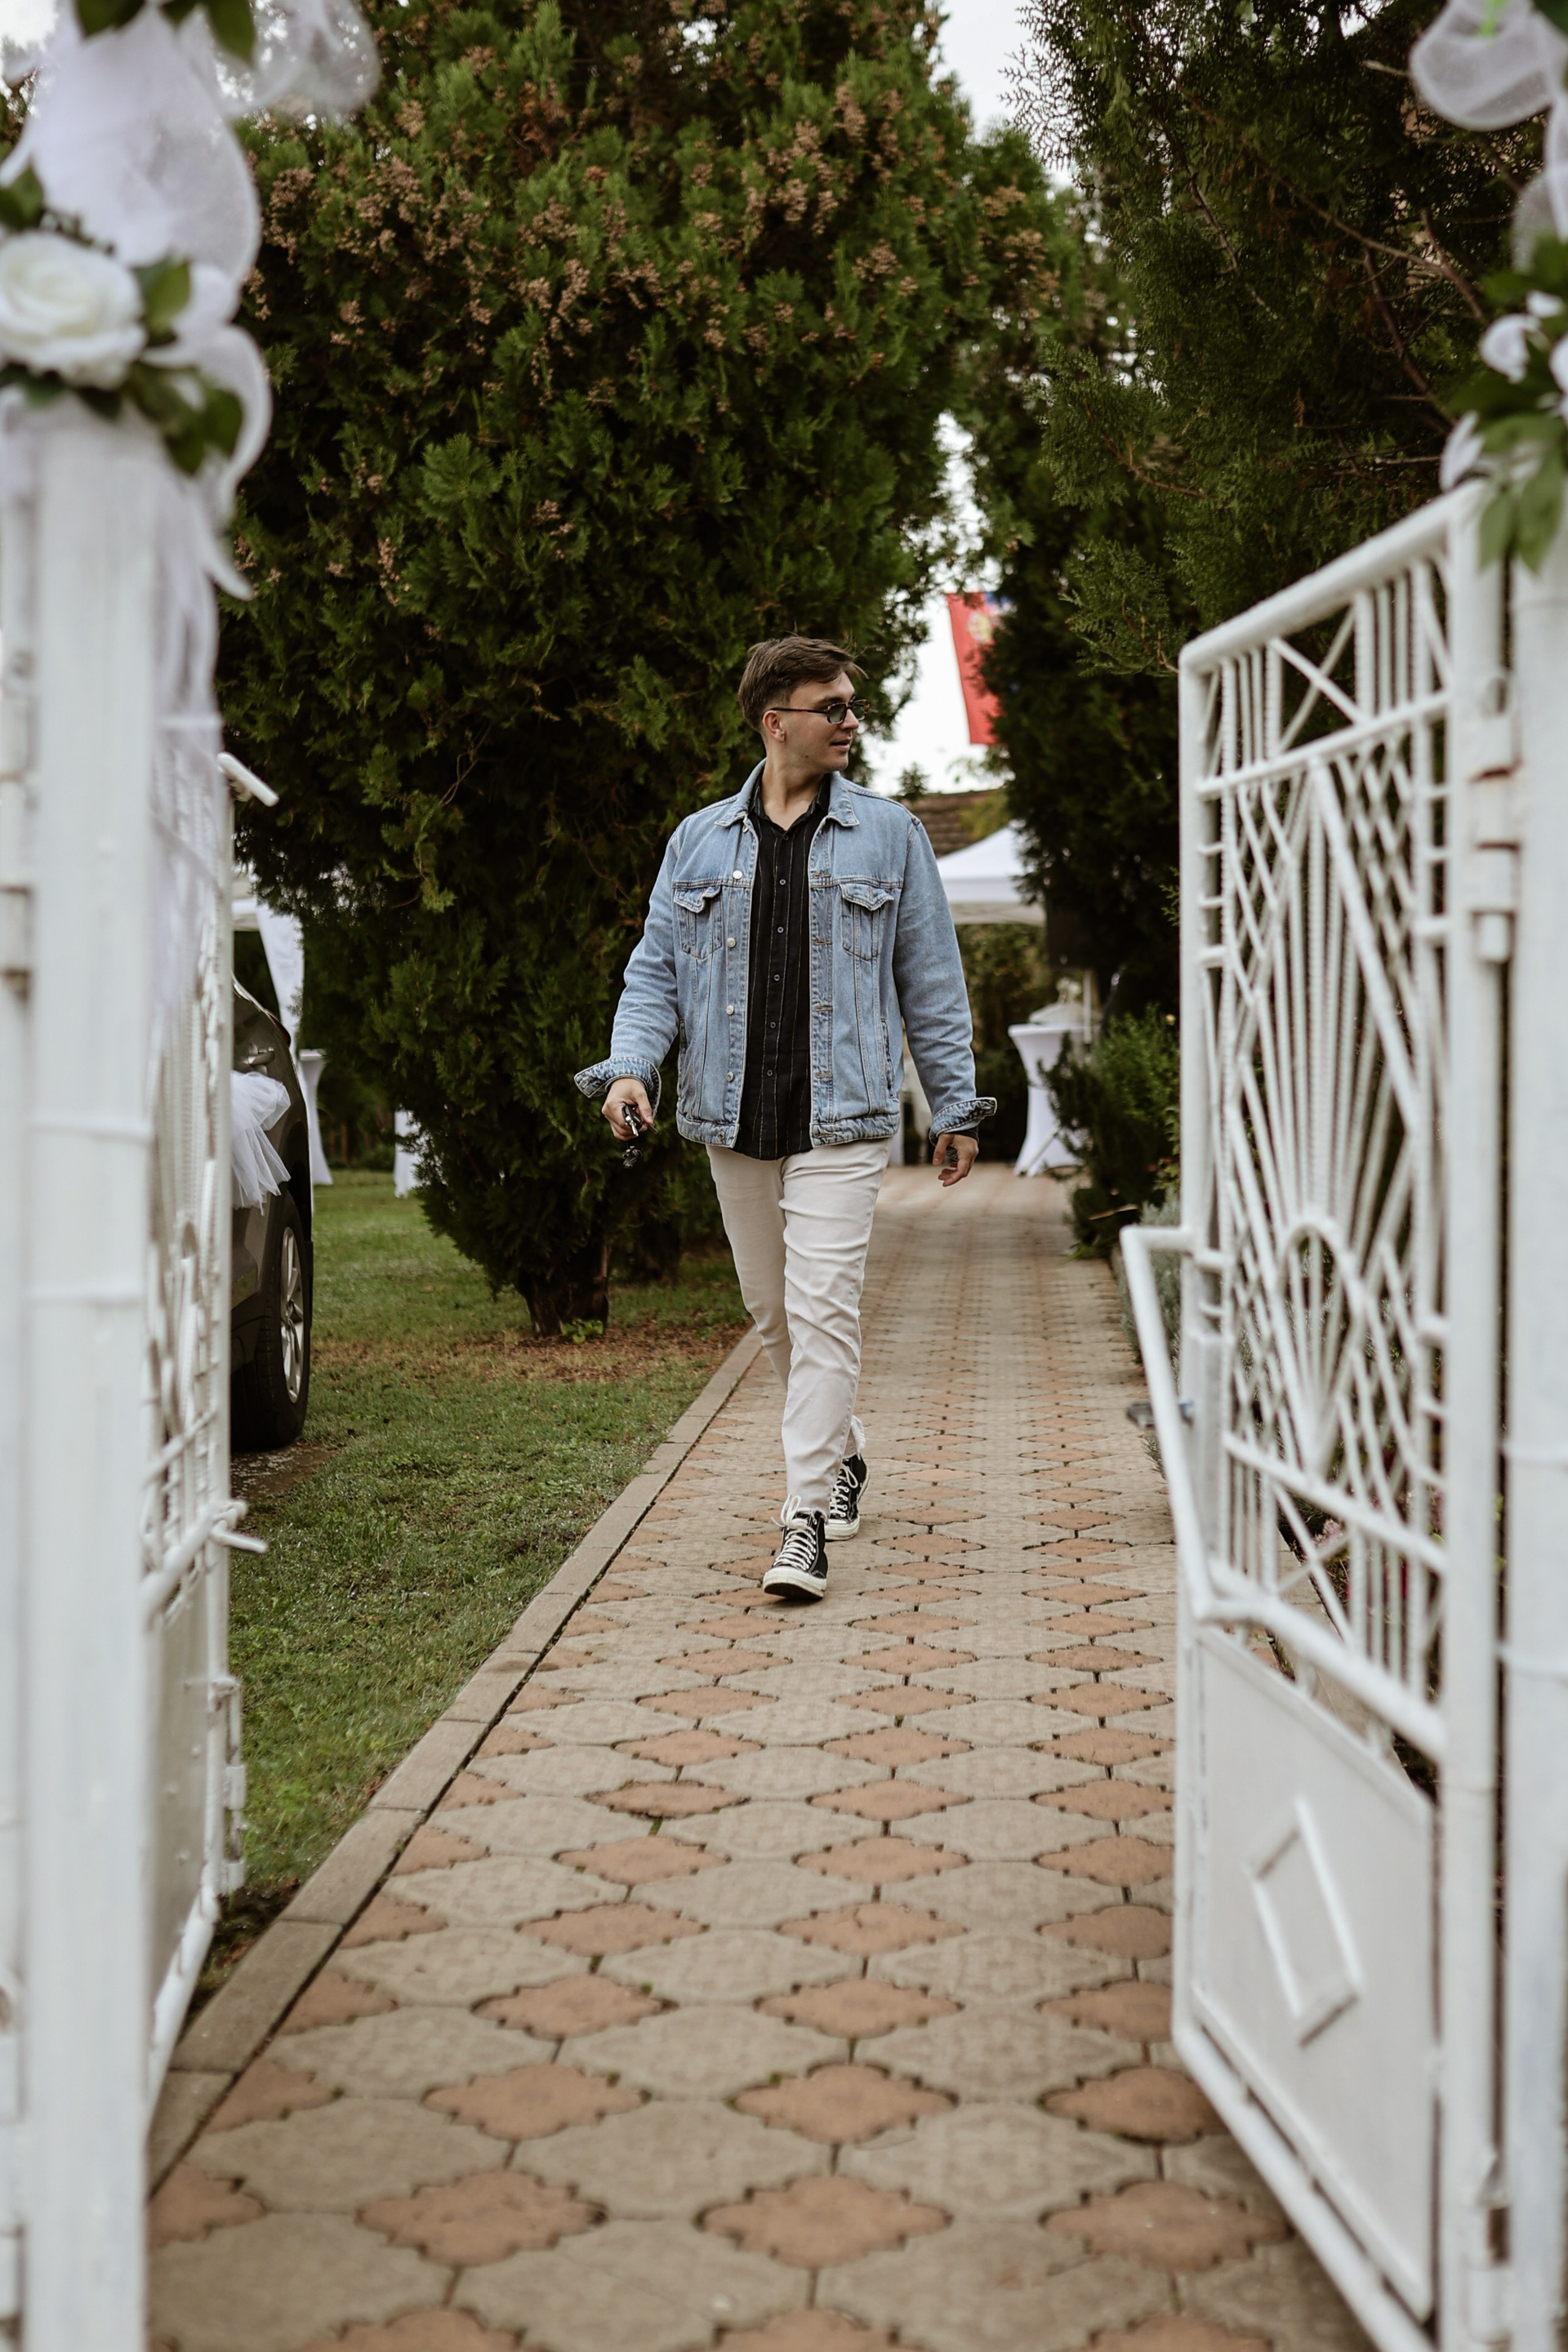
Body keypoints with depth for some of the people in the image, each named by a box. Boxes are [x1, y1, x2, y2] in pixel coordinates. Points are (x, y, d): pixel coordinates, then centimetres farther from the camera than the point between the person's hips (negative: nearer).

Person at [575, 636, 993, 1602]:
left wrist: (956, 1104, 6)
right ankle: (843, 1453, 35)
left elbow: (930, 978, 7)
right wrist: (631, 1064, -7)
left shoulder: (889, 835, 5)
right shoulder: (700, 841, 9)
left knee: (824, 1307, -11)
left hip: (841, 1120, -3)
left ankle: (807, 1520, -9)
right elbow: (657, 969, 10)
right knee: (772, 1306, 12)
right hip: (733, 1121, 3)